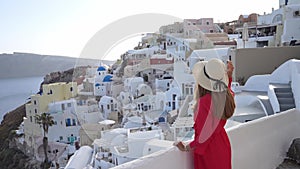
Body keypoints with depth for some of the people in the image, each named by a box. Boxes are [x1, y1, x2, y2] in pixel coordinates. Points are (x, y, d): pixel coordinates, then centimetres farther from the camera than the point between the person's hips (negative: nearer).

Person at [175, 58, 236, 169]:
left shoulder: (205, 101, -31)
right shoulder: (226, 96, -8)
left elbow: (205, 134, -25)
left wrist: (187, 148, -12)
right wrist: (229, 76, 18)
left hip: (209, 149, -8)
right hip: (223, 144, 8)